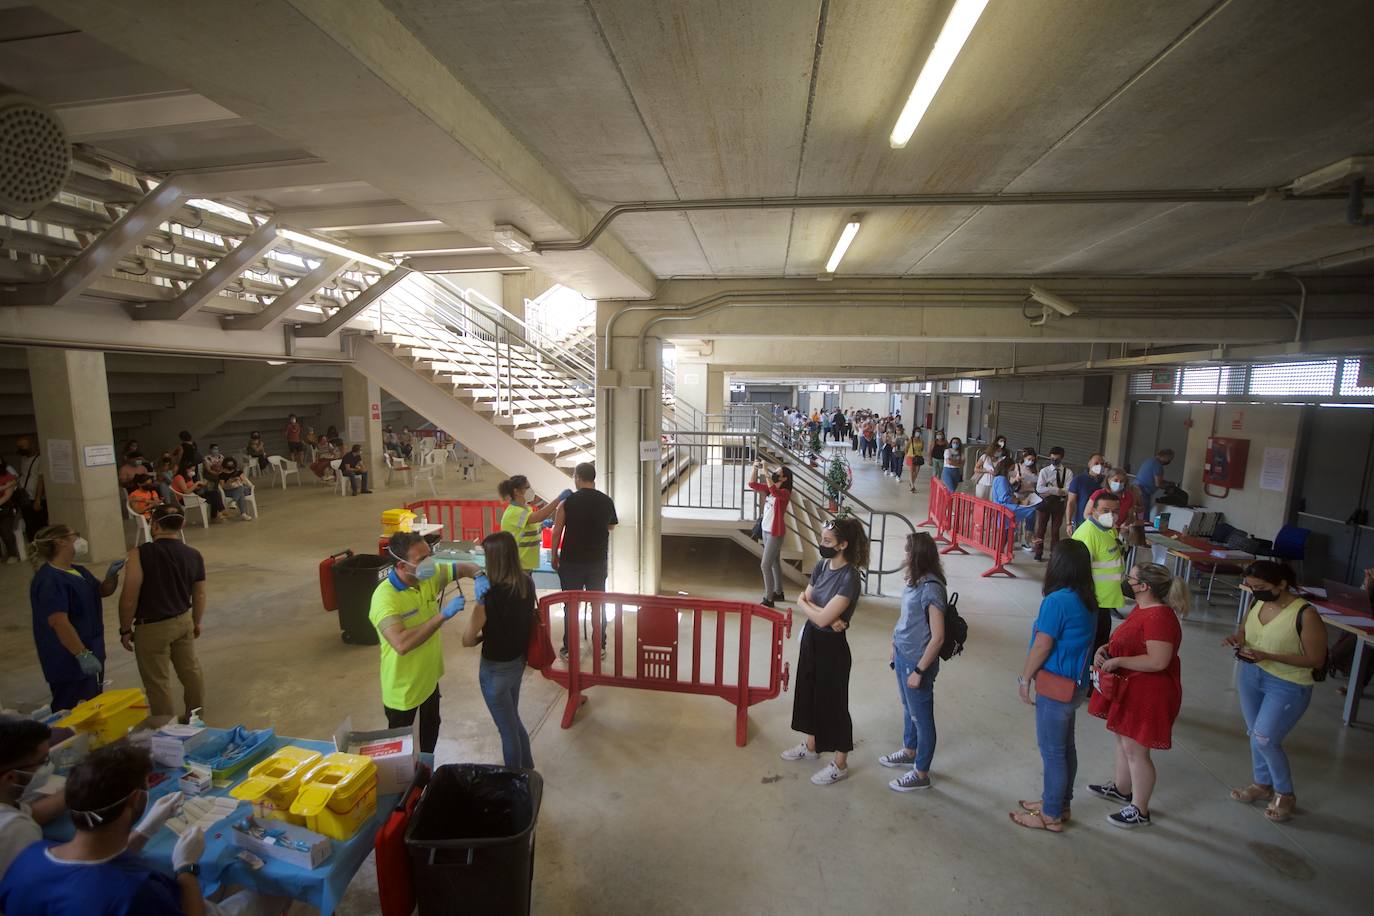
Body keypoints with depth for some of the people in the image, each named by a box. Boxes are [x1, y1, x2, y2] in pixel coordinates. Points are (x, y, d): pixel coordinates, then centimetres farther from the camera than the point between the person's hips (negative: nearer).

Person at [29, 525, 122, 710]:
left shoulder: (77, 571, 8)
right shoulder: (50, 580, -22)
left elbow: (103, 591, 22)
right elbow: (58, 622, -27)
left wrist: (112, 575, -1)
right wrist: (82, 655, -28)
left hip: (90, 652, 10)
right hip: (69, 660, -10)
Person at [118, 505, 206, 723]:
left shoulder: (140, 554, -19)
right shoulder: (194, 555, -3)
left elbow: (129, 597, -18)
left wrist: (125, 629, -4)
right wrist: (196, 623, 20)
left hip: (152, 628, -5)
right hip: (183, 621, 5)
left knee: (157, 682, 9)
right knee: (190, 669, 19)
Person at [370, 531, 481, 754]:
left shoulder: (430, 575, -13)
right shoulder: (385, 597, -32)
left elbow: (465, 567, -2)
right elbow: (401, 644, -43)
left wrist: (479, 578, -26)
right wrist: (443, 615, -42)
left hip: (429, 676, 7)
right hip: (403, 685, -7)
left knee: (431, 727, 29)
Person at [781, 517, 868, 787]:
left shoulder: (849, 578, -26)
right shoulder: (822, 566, -2)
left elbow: (822, 618, -27)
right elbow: (804, 601, 0)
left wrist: (805, 604, -8)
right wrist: (828, 617, -17)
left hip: (832, 646, -8)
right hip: (811, 638, 8)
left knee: (833, 702, 8)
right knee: (808, 692, 22)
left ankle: (840, 764, 29)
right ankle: (811, 745, 44)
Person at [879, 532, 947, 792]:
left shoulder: (931, 589, -26)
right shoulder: (916, 582, 0)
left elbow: (937, 638, -24)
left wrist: (919, 671, -19)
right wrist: (896, 648, 18)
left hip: (917, 661, -8)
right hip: (903, 656, 8)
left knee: (921, 716, 9)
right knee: (909, 709, 26)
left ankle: (921, 774, 26)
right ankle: (909, 751, 47)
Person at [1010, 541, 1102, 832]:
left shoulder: (1057, 601, -24)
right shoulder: (1088, 601, 2)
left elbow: (1041, 647, -19)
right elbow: (1075, 642, 9)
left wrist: (1025, 678, -5)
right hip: (1076, 684, 9)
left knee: (1052, 750, 6)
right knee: (1065, 746, 21)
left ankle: (1051, 816, 21)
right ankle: (1060, 803, 37)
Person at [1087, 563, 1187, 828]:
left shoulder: (1159, 617, -26)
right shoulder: (1143, 608, 6)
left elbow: (1158, 661, -29)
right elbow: (1129, 642, 16)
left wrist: (1117, 661, -23)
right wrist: (1106, 649, -1)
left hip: (1147, 694, -10)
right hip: (1129, 688, 10)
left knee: (1135, 749, 3)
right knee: (1123, 739, 23)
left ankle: (1139, 811, 20)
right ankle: (1122, 789, 41)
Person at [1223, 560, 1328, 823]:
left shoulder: (1306, 615, -23)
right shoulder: (1257, 603, -6)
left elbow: (1316, 660, -18)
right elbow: (1244, 630, 11)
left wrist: (1268, 656, -27)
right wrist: (1237, 639, -11)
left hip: (1288, 686, -6)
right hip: (1250, 675, 6)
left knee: (1265, 739, -4)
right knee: (1254, 734, 17)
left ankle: (1285, 794, 22)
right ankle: (1262, 784, 38)